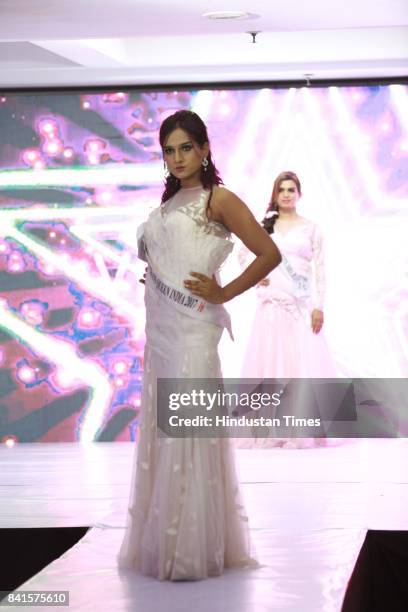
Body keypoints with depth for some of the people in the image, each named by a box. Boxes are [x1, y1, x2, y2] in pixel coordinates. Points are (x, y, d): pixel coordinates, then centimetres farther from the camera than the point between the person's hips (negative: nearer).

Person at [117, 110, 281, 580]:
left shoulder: (218, 200, -4)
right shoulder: (168, 203, 17)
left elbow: (269, 254, -10)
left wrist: (223, 293, -9)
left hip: (191, 330, -7)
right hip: (160, 329, 7)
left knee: (189, 434, -6)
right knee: (160, 431, 9)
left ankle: (194, 550, 1)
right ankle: (161, 544, 18)